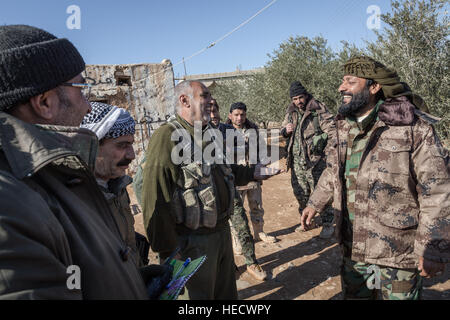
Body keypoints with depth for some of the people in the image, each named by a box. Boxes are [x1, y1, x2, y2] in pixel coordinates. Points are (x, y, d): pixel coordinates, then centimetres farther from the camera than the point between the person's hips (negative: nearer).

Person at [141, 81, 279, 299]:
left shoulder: (211, 134, 8)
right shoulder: (167, 138, -20)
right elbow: (155, 201, -24)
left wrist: (253, 173, 8)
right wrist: (168, 252, -21)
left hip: (222, 230, 8)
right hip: (195, 240, -8)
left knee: (227, 291, 25)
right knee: (202, 294, 14)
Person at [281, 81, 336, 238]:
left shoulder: (319, 110, -8)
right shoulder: (290, 112, 9)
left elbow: (332, 132, -8)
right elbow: (283, 130, 21)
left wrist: (328, 153, -16)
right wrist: (285, 130, -4)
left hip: (315, 160, -6)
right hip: (296, 160, 6)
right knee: (300, 193, 15)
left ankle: (327, 224, 14)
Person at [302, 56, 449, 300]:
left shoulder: (414, 128, -16)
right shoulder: (345, 127, 5)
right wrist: (315, 203, 20)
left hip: (397, 253, -6)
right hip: (353, 246, 6)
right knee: (353, 293, 21)